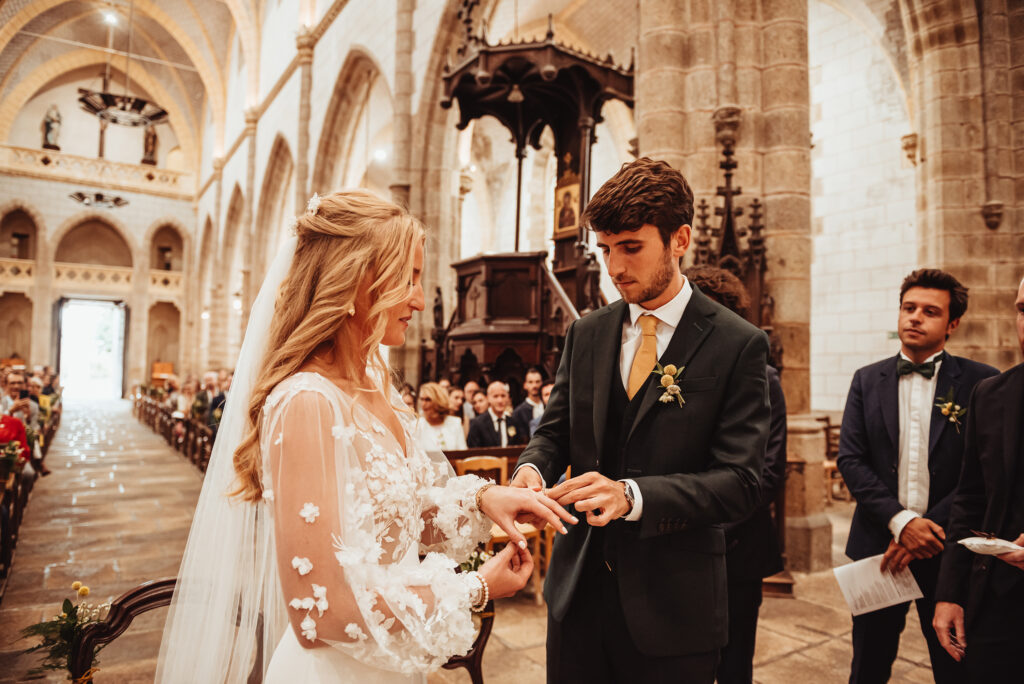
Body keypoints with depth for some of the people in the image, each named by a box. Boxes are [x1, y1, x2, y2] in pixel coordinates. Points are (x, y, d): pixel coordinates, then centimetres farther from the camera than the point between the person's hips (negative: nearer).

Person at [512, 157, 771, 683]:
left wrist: (631, 495, -27)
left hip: (671, 603, -3)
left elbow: (740, 482, -14)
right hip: (579, 588, 4)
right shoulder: (585, 334, 4)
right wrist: (531, 469, -15)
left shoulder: (737, 345, -10)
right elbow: (554, 431, 7)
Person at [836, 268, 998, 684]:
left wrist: (930, 527, -14)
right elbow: (850, 459, -3)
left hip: (949, 551, -2)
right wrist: (901, 521, -14)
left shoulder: (982, 383, -3)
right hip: (879, 547, 2)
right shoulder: (868, 380, 4)